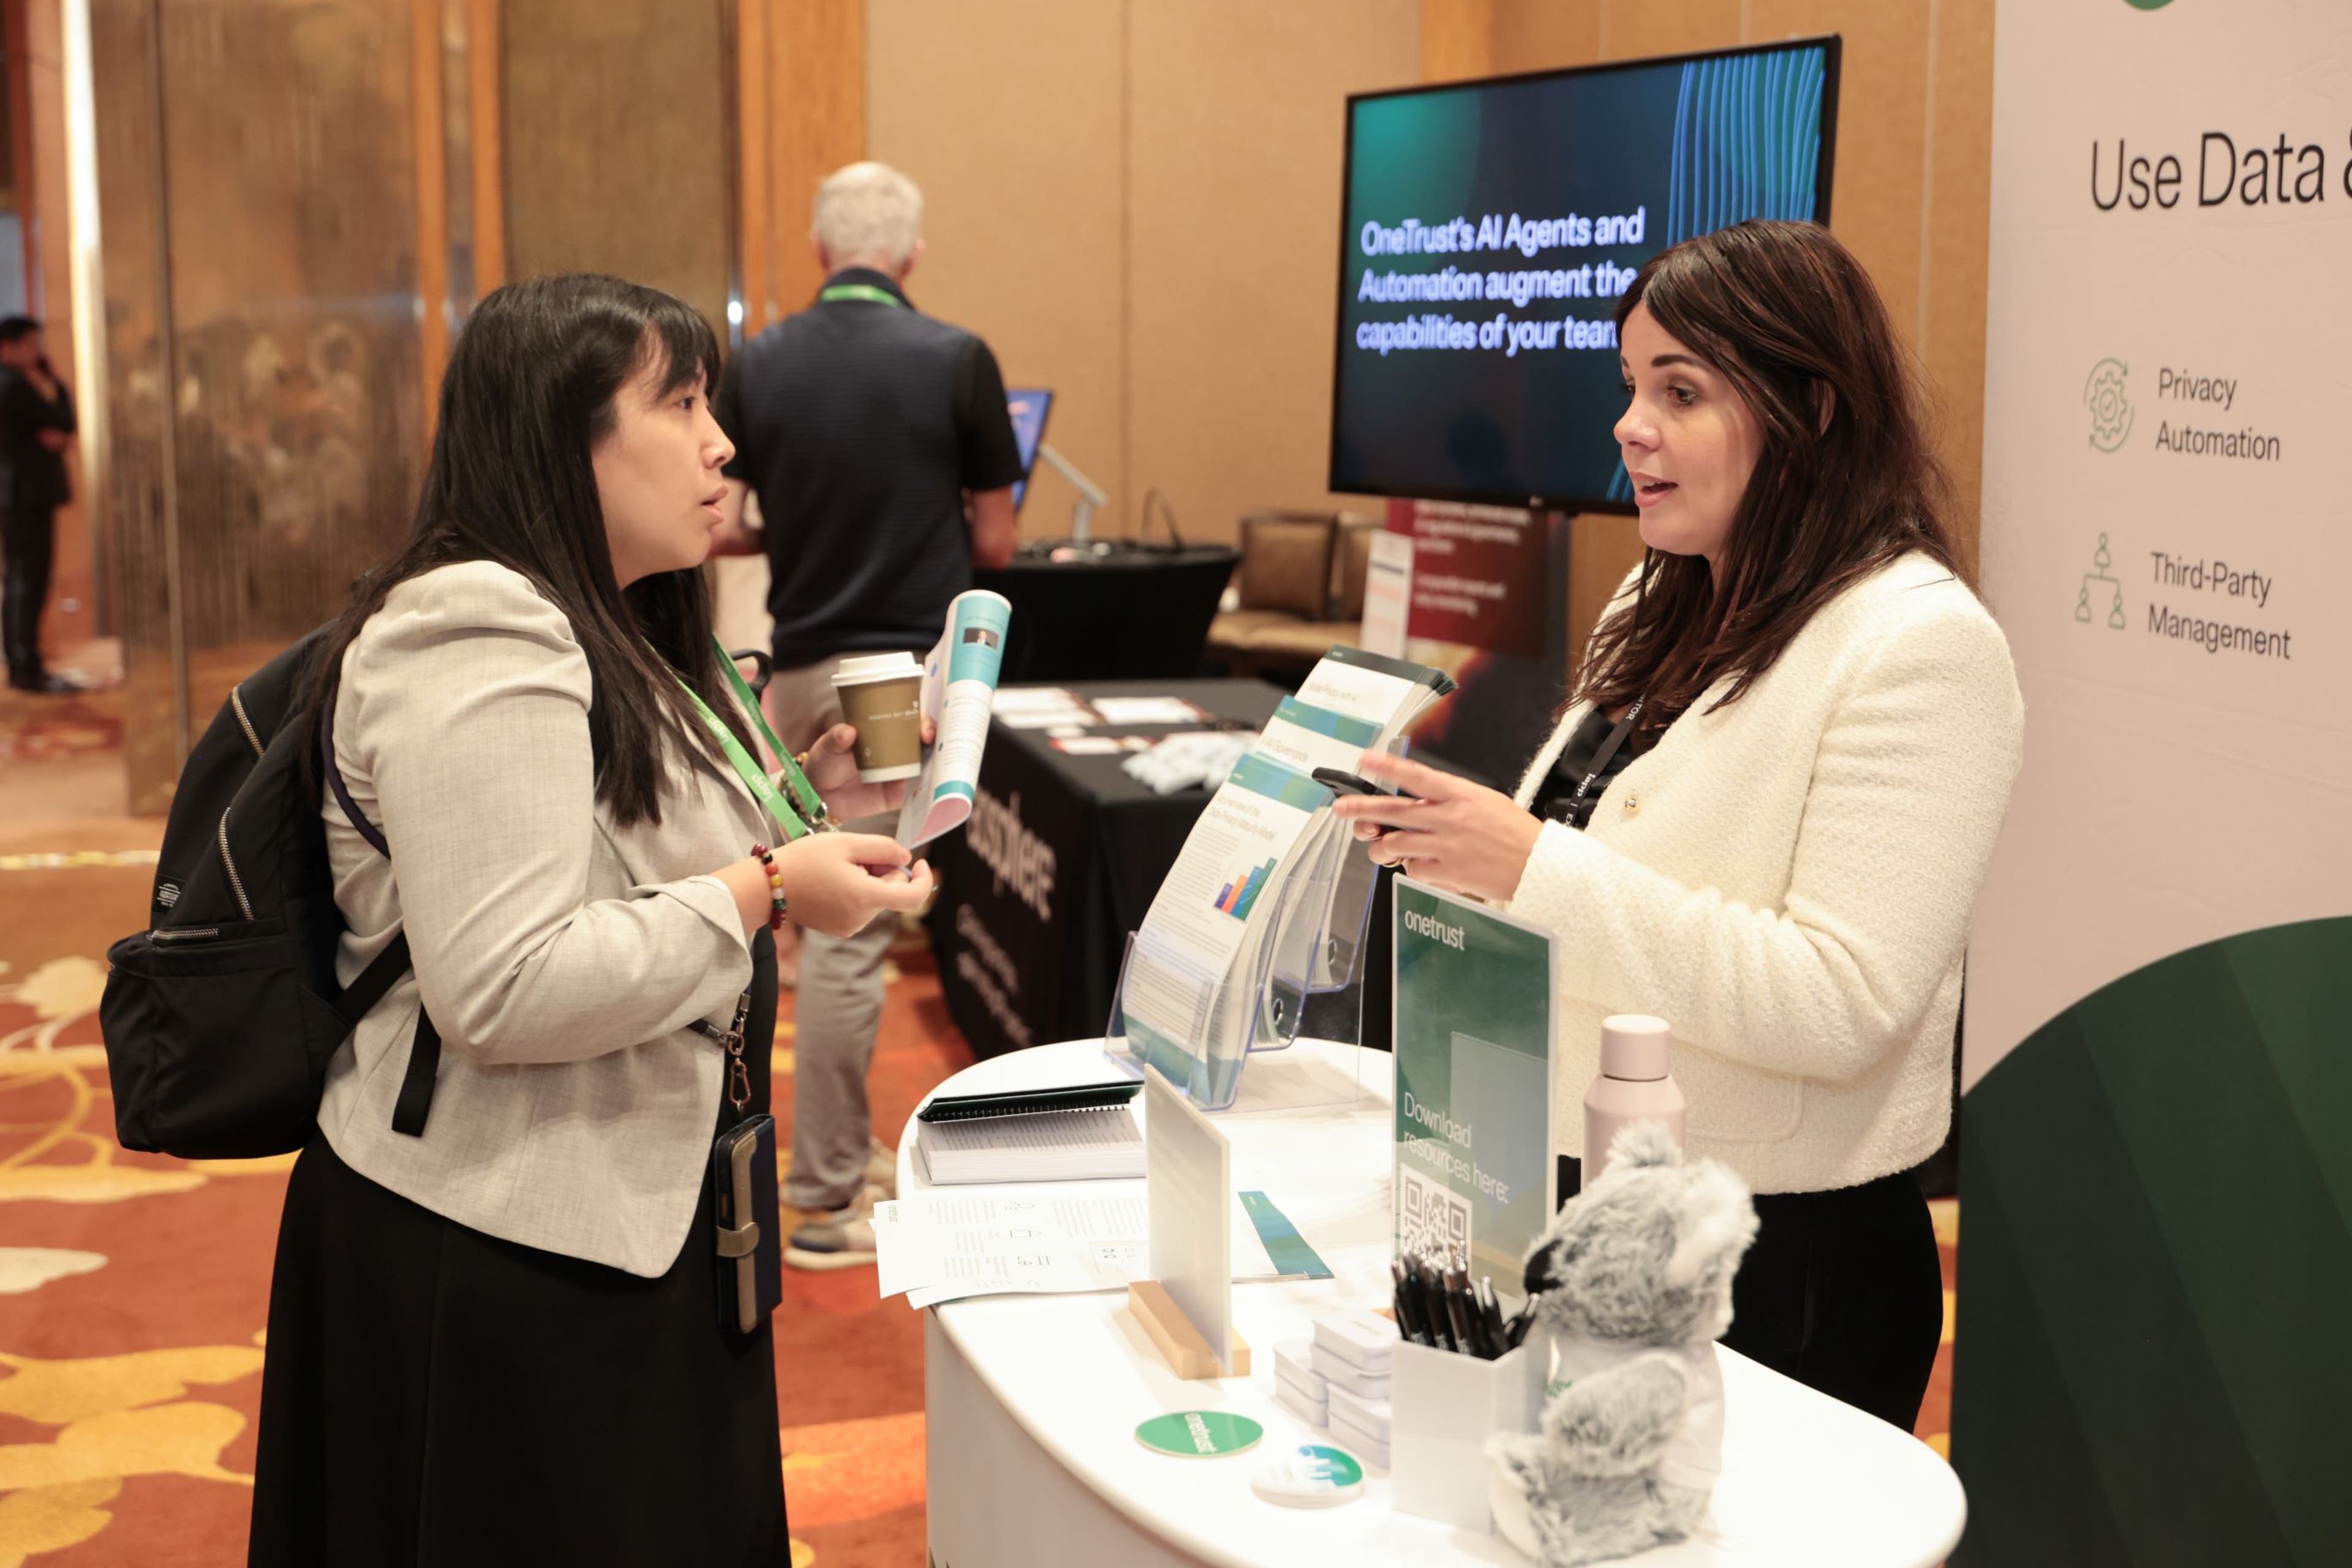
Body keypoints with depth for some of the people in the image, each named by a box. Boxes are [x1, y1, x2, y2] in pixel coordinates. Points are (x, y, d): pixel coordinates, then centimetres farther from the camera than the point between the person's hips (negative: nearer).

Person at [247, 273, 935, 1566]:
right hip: (508, 1255, -10)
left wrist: (796, 806, 9)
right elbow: (503, 990, -27)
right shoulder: (475, 646, -19)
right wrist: (766, 891, -22)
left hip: (636, 1212, 10)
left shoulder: (610, 635, 14)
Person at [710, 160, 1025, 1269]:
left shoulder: (756, 366, 2)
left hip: (801, 667, 4)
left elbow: (722, 529, 0)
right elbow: (996, 541, -3)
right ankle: (829, 1198, 3)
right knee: (851, 929, -3)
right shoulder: (954, 360, -7)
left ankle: (844, 1150, 26)